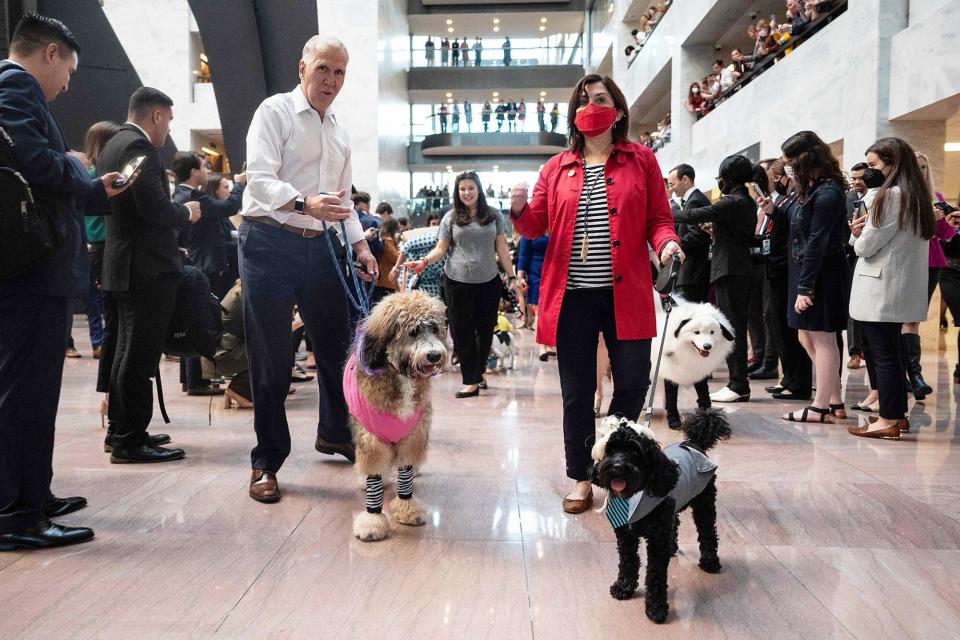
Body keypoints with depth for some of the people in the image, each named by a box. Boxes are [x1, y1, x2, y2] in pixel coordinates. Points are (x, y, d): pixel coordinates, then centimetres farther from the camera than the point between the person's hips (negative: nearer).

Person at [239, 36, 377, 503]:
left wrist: (359, 244, 11)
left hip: (320, 246, 6)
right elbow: (260, 180, -16)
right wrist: (305, 204, -34)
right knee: (271, 359, -2)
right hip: (270, 243, -6)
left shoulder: (338, 130, 18)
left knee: (337, 345, 11)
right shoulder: (275, 111, -3)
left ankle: (334, 433, 33)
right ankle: (267, 461, 10)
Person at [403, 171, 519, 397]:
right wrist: (425, 261, -16)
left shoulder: (494, 215, 7)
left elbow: (502, 248, 8)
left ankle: (479, 371, 27)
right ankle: (471, 381, 6)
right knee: (463, 331, 0)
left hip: (488, 281, 1)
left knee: (485, 329, 6)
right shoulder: (451, 217, 5)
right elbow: (441, 248, 3)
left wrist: (512, 276, 4)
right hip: (458, 282, -1)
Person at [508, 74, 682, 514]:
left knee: (633, 383, 3)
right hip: (572, 294, 1)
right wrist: (520, 210, -11)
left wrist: (666, 243, -15)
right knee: (577, 391, 6)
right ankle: (581, 479, 21)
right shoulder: (557, 168, 12)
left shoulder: (642, 160, 8)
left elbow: (658, 219, 6)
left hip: (625, 292, -1)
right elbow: (536, 227, 10)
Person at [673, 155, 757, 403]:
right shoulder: (748, 202, 14)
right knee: (737, 328, 12)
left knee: (733, 329, -6)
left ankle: (738, 386, -3)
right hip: (742, 269, 10)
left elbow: (696, 215, -18)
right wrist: (717, 231, 16)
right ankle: (739, 383, 18)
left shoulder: (732, 202, -15)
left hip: (728, 270, -10)